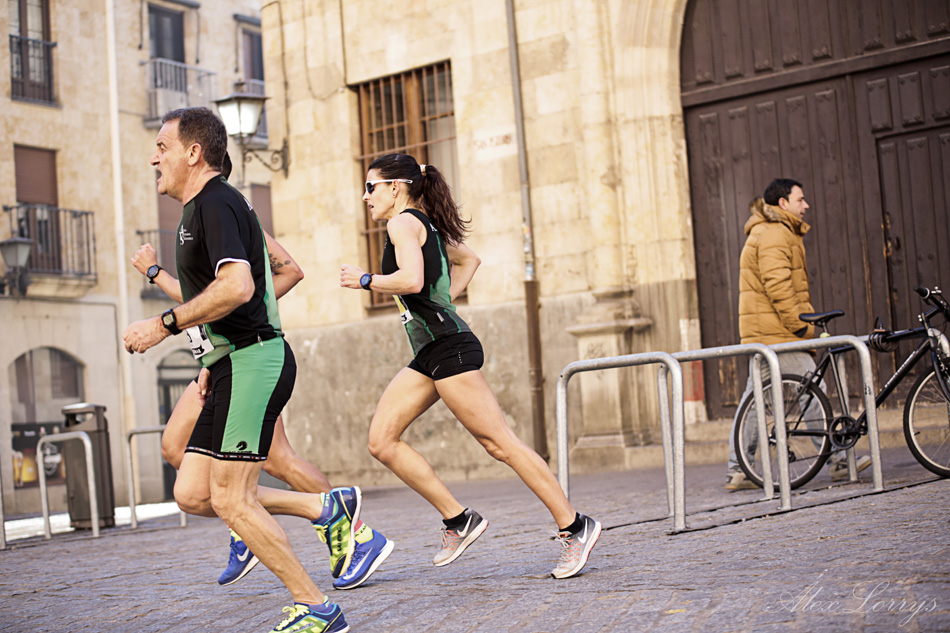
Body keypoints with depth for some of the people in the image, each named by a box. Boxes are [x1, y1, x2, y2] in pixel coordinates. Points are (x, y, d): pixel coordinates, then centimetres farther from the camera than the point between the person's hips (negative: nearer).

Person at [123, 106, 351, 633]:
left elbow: (237, 287, -26)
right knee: (192, 495, 7)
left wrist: (163, 324, -19)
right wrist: (212, 363, 23)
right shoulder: (199, 209, 21)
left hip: (254, 362, -10)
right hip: (233, 366, 10)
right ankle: (329, 507, 12)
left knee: (229, 500, -9)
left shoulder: (216, 203, -11)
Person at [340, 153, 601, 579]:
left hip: (449, 348, -10)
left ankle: (575, 527, 1)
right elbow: (469, 259, 35)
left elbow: (411, 279, -25)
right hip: (429, 353, 10)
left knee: (499, 443, -7)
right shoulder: (425, 226, 20)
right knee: (381, 441, 4)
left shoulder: (404, 222, -8)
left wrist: (365, 280, -9)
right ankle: (458, 520, 8)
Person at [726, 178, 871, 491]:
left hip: (760, 334, 11)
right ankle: (838, 461, -5)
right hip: (776, 330, -11)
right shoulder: (774, 234, -11)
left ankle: (736, 470, 8)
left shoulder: (769, 233, 25)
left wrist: (807, 319, 23)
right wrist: (798, 323, -18)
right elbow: (777, 284, -21)